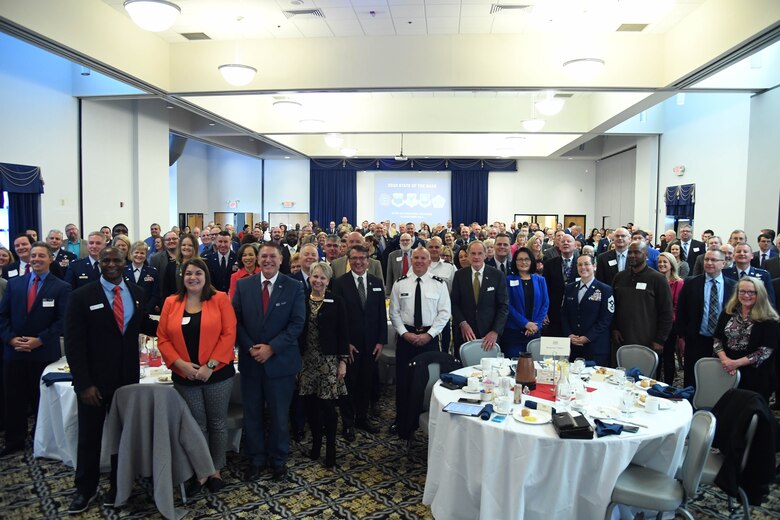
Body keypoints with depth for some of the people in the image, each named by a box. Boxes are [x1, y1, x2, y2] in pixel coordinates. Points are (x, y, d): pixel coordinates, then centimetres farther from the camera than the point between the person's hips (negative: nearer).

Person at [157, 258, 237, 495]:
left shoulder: (220, 299, -3)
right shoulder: (171, 303, 5)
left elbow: (229, 334, -9)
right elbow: (163, 338, 2)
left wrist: (210, 365, -14)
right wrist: (180, 363, -12)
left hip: (217, 374, -2)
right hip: (185, 376, 2)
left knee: (217, 423, 10)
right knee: (196, 426, 12)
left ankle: (216, 471, 26)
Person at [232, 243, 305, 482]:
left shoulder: (294, 287, -5)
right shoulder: (243, 285, 2)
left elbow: (297, 323, -9)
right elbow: (236, 320, 1)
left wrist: (271, 348, -16)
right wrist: (250, 348, -12)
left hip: (280, 360, -2)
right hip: (250, 360, 2)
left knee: (279, 415, 11)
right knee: (252, 414, 12)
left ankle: (278, 460, 30)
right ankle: (256, 459, 32)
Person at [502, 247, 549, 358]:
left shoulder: (540, 280, 10)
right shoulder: (509, 280, 0)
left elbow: (545, 304, 6)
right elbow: (508, 305, -6)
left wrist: (536, 324, -6)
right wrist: (525, 323, -13)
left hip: (534, 331, 3)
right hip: (513, 331, -3)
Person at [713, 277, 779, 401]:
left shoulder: (768, 320, -6)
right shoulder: (727, 313, 5)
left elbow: (766, 351, -11)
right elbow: (717, 339, 4)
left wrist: (736, 363, -16)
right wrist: (724, 359, -13)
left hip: (755, 375, -2)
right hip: (727, 372, 3)